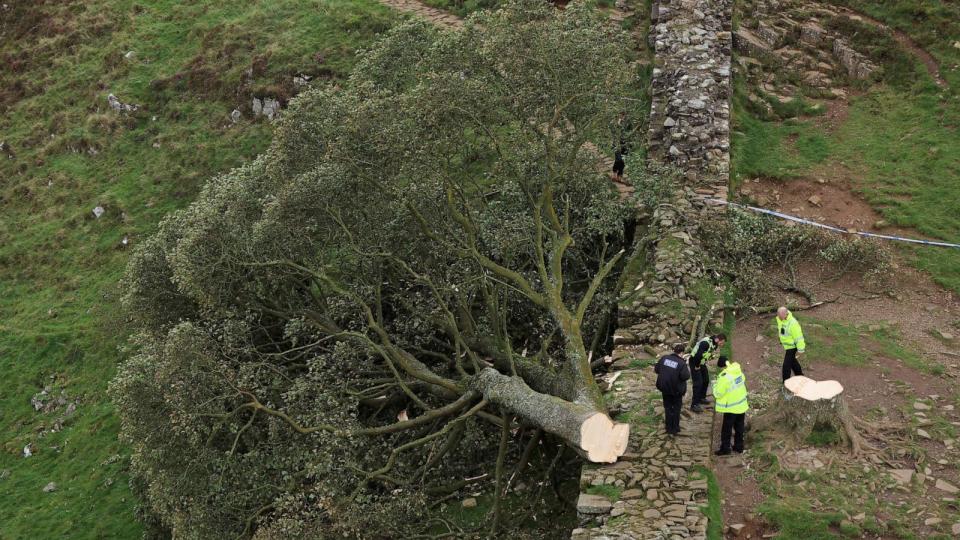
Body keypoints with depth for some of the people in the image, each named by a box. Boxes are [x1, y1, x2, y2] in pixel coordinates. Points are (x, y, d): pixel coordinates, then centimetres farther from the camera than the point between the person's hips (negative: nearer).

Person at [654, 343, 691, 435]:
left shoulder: (664, 358, -5)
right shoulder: (681, 363, -18)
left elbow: (656, 370, 3)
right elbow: (685, 376, -21)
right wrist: (688, 371, -1)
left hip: (665, 388, 3)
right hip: (676, 390, -3)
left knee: (668, 408, 17)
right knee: (676, 409, 15)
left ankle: (669, 428, 22)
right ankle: (675, 429, 20)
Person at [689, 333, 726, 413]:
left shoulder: (715, 344, -2)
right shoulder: (706, 343, -32)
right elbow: (698, 355, -37)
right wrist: (697, 366, -24)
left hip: (701, 362, 9)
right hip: (694, 362, -9)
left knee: (706, 379, 18)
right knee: (698, 383, -11)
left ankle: (702, 398, 37)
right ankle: (694, 405, -8)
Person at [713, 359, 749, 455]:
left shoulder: (724, 377, -27)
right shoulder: (739, 371, -4)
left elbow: (718, 393, -20)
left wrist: (715, 385, -1)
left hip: (731, 408, -7)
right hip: (742, 405, 7)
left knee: (726, 429, 7)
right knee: (739, 427, 19)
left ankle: (725, 449, 15)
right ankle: (739, 446, 29)